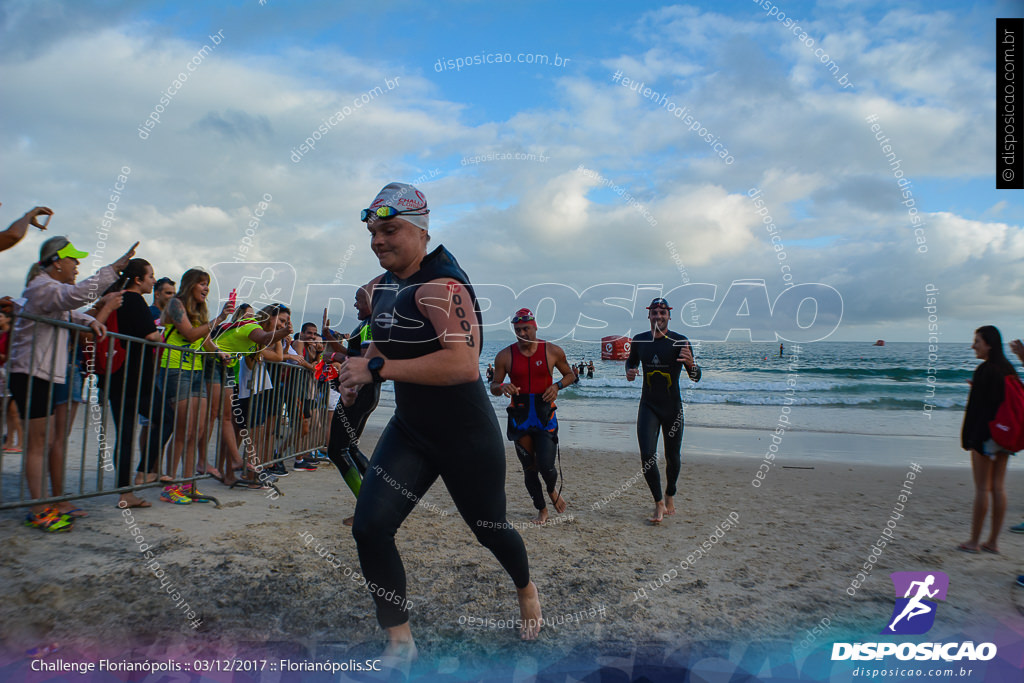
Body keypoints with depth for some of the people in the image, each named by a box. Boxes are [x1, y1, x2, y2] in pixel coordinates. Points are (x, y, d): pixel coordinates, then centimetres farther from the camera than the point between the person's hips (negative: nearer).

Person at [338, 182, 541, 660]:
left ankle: (526, 590, 49)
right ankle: (400, 642, 13)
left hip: (467, 436, -7)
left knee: (489, 529, 14)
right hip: (409, 431, 7)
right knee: (369, 527, -7)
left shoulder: (440, 284, -24)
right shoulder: (382, 286, 4)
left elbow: (464, 365, -37)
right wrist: (358, 372, 4)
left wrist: (377, 368, -31)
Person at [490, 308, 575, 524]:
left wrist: (557, 386, -8)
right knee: (529, 468, 7)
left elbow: (570, 374, 13)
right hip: (520, 416, 1)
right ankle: (542, 510, 27)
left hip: (545, 416, -1)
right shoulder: (505, 356, -2)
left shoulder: (552, 352, -2)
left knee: (546, 466, -9)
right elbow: (494, 387, 5)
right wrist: (502, 387, -18)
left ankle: (553, 491, 27)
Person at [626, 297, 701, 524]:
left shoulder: (679, 342, -10)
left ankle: (670, 495, 36)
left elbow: (696, 378, -15)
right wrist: (629, 372, -2)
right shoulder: (639, 340, 0)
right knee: (647, 455, -11)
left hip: (672, 406, -1)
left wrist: (690, 364, -37)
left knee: (673, 458, 9)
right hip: (648, 405, 2)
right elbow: (631, 361, 22)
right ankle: (659, 504, 2)